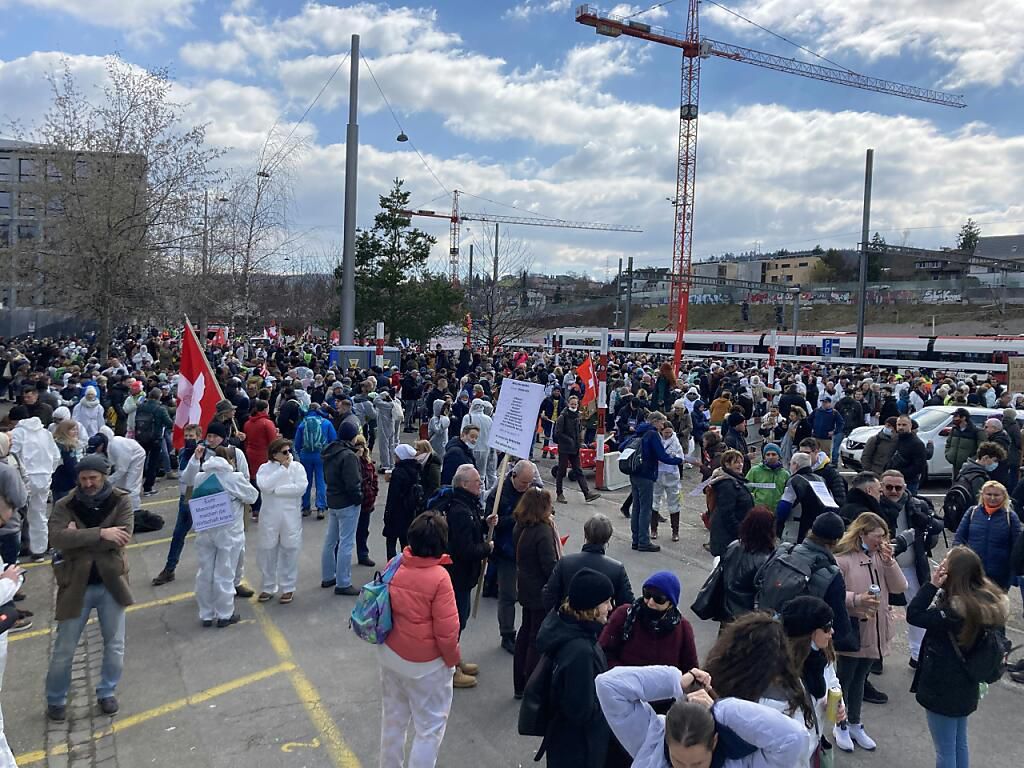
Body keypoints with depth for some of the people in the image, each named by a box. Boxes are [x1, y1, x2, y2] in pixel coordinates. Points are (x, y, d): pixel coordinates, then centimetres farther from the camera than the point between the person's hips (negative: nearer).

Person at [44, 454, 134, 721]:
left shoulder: (120, 501, -6)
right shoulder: (65, 505, -5)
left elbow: (123, 536, -20)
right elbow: (57, 537, -23)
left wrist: (79, 539, -21)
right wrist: (100, 533, -28)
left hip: (110, 583, 0)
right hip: (76, 585, 0)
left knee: (115, 645, 12)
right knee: (64, 649, 11)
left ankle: (107, 693, 34)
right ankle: (55, 700, 33)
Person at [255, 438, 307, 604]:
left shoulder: (297, 466, -3)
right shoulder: (265, 468, -2)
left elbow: (301, 487, -16)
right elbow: (264, 486, -19)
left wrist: (276, 490, -15)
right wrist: (283, 469, -16)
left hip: (291, 516, -1)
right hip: (269, 516, 1)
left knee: (289, 551, 6)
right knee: (268, 551, 9)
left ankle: (288, 588, 19)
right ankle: (268, 587, 25)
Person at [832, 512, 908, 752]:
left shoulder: (881, 557, 5)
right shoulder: (842, 557, -16)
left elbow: (899, 587, -2)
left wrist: (889, 561, -13)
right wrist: (857, 599, -34)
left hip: (874, 632, 6)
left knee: (859, 679, 20)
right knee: (844, 680, 10)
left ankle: (855, 724, 35)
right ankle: (841, 726, 27)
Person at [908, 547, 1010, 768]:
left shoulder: (954, 610, -28)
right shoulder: (993, 601, -4)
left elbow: (913, 615, -24)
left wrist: (932, 584, -26)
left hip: (942, 688, -8)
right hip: (966, 686, 8)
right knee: (959, 744, 24)